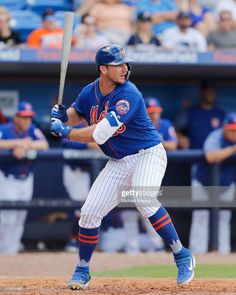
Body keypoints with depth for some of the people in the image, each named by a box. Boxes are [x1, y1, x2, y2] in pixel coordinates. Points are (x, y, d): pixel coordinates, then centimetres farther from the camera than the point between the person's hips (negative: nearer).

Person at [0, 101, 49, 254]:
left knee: (20, 219, 8)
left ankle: (13, 250, 17)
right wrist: (18, 142, -29)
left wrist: (26, 146, -27)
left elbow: (44, 145, -14)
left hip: (26, 181, 5)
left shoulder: (33, 130, 1)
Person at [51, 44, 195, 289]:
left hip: (148, 155, -7)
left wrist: (65, 132, -18)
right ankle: (82, 271, 19)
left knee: (144, 202, -31)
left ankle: (182, 257, -21)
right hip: (118, 163, 7)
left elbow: (99, 134, -28)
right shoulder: (89, 93, -2)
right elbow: (76, 114, 20)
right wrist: (63, 116, -4)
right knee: (89, 212, 1)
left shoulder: (128, 95, -23)